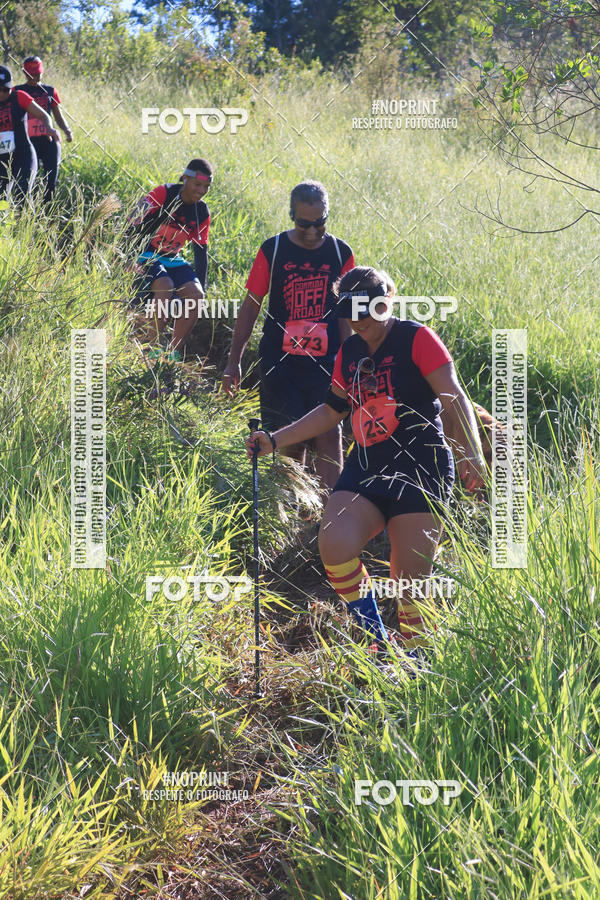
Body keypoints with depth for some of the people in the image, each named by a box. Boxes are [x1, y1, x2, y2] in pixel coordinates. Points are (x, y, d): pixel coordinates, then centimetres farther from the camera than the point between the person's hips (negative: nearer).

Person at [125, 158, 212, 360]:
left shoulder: (202, 212, 2)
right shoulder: (164, 194, -14)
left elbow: (201, 252, 9)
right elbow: (133, 224, -21)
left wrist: (202, 287, 4)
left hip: (173, 260, 5)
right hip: (147, 257, -5)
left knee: (196, 295, -21)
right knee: (165, 286, -35)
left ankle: (174, 353, -13)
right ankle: (152, 348, -27)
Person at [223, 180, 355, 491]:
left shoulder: (340, 253, 4)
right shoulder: (273, 250, -1)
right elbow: (251, 305, 4)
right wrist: (234, 360, 3)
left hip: (324, 361, 1)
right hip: (280, 363, -1)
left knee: (329, 435, -10)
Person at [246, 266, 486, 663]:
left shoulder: (417, 338, -4)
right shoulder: (350, 352, 15)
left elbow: (455, 399, -10)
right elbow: (332, 411, 26)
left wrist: (472, 455, -23)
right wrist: (275, 440, 19)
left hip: (420, 470, -5)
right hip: (365, 468, 5)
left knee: (411, 577, -9)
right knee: (335, 545, -20)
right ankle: (378, 644, -2)